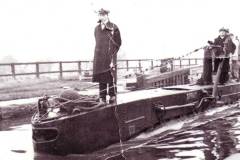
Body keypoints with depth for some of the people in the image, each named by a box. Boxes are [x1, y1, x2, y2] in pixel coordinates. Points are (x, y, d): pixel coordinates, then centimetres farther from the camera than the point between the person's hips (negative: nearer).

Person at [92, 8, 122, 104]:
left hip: (110, 56, -5)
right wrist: (99, 51, 11)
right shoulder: (97, 28, 14)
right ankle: (102, 97, 11)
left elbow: (118, 43, 0)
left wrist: (112, 53, -4)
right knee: (101, 78, 6)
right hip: (99, 57, 5)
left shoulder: (113, 28, -1)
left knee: (111, 77, -6)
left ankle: (112, 96, 2)